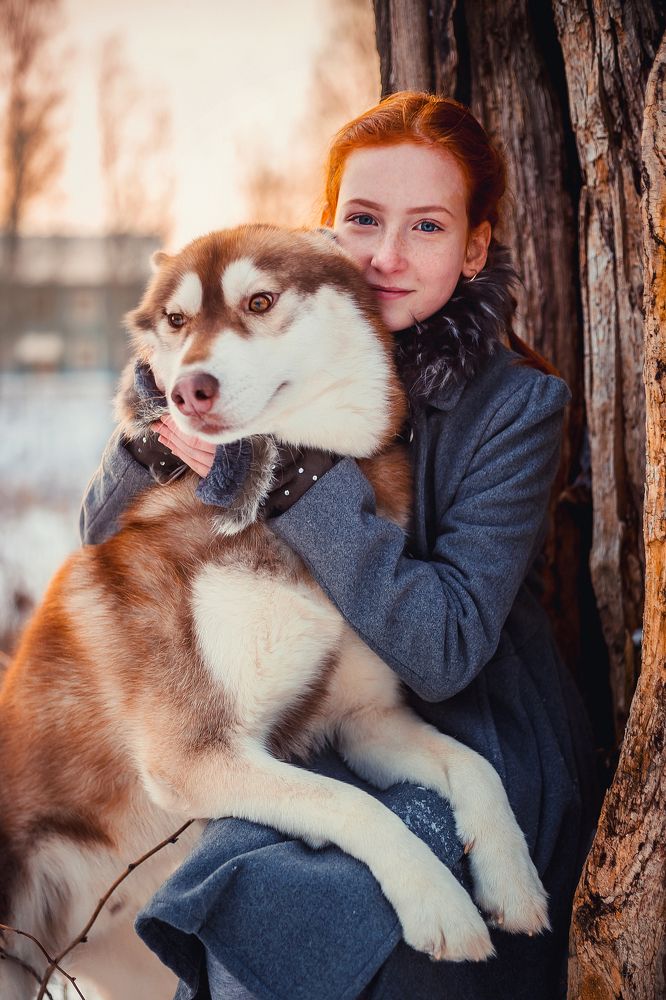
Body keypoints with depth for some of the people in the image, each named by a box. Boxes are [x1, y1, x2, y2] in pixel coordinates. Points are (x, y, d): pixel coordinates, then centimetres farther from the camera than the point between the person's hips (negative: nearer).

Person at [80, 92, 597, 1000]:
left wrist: (291, 472, -29)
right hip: (316, 742, 3)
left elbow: (441, 651, -22)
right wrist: (158, 427, -19)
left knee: (271, 903, -28)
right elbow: (106, 540, 2)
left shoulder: (513, 405, -11)